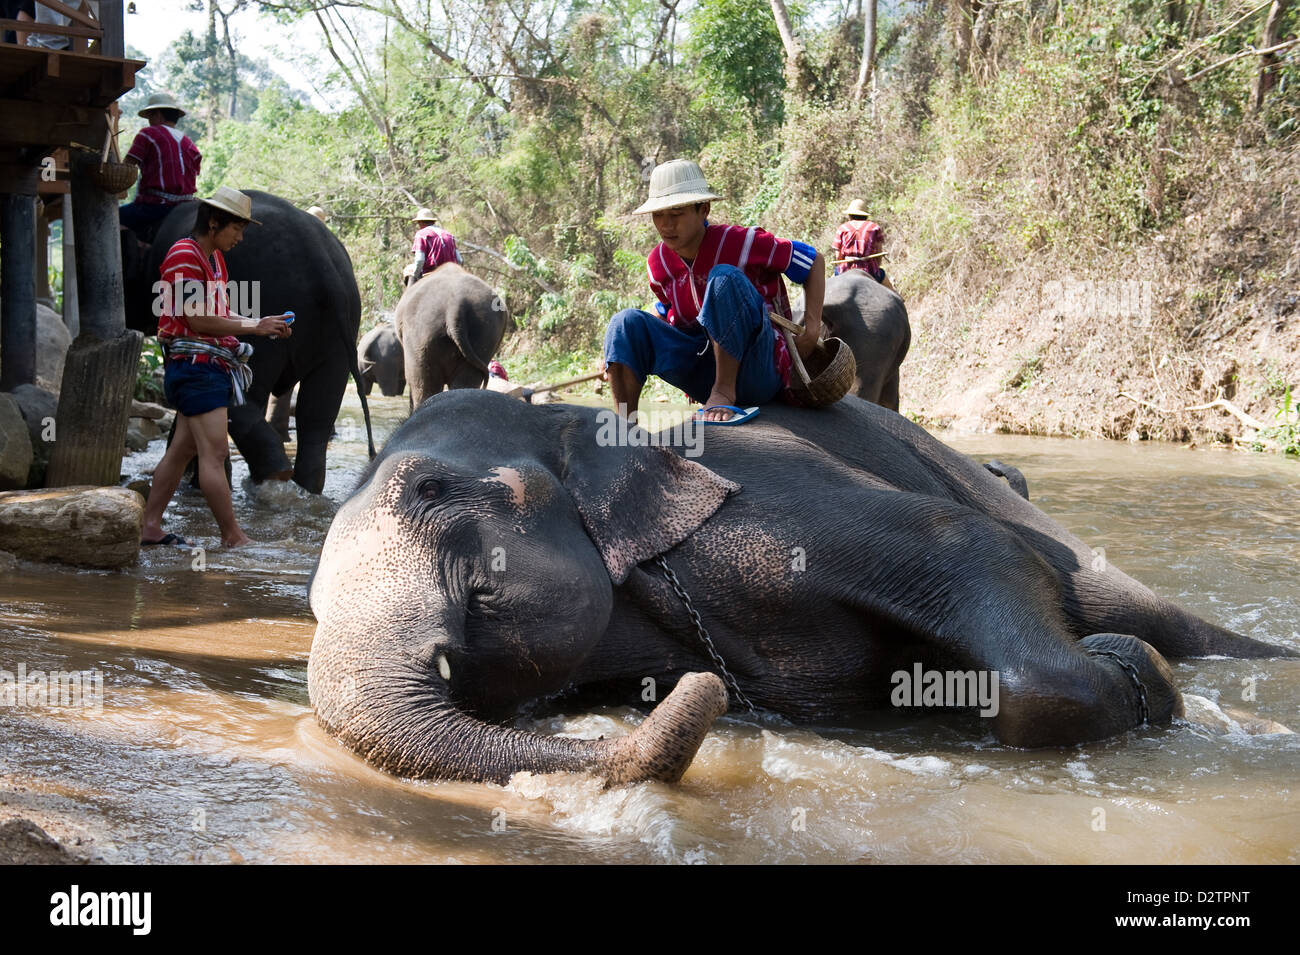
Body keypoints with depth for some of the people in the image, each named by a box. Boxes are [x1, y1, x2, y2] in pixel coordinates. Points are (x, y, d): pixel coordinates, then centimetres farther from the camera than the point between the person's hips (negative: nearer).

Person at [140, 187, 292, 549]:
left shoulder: (215, 258, 19)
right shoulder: (184, 256, -12)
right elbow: (200, 321, -17)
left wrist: (263, 323, 7)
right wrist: (255, 328, -12)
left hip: (210, 368, 10)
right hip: (195, 366, -10)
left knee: (181, 450, 11)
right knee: (214, 454, -10)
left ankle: (150, 527, 17)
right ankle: (233, 538, -10)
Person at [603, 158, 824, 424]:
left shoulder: (740, 243, -13)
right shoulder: (658, 263, 4)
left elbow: (814, 261, -1)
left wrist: (812, 326, -11)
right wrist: (621, 351, 9)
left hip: (756, 371, -5)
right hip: (704, 371, 5)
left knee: (725, 277, -29)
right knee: (628, 321, -14)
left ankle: (724, 393, -26)